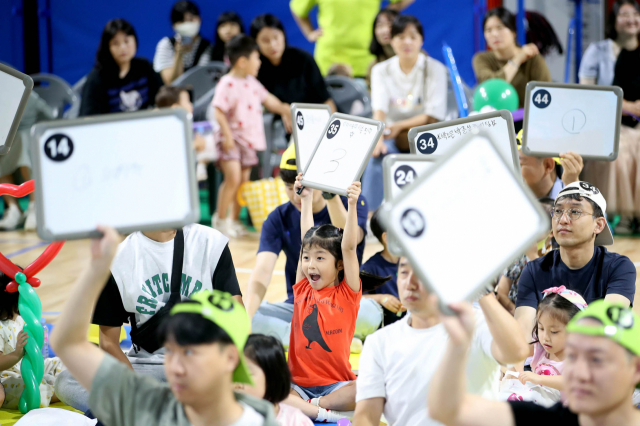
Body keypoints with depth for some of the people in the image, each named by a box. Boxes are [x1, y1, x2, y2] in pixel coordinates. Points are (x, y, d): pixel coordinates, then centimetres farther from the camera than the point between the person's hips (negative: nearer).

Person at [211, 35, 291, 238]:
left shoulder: (252, 82, 11)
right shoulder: (227, 84, -15)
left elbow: (267, 99, 26)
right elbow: (219, 112, -19)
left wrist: (284, 109, 19)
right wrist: (227, 135, -25)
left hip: (249, 139, 8)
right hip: (232, 140, -8)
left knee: (244, 179, 10)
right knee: (233, 177, -19)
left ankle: (235, 219, 21)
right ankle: (220, 219, -6)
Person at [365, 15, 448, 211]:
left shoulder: (435, 69, -1)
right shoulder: (381, 71, 6)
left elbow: (434, 116, -8)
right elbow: (379, 110, -9)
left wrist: (399, 126, -20)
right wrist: (378, 138, -29)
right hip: (391, 137, 1)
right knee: (376, 157, -29)